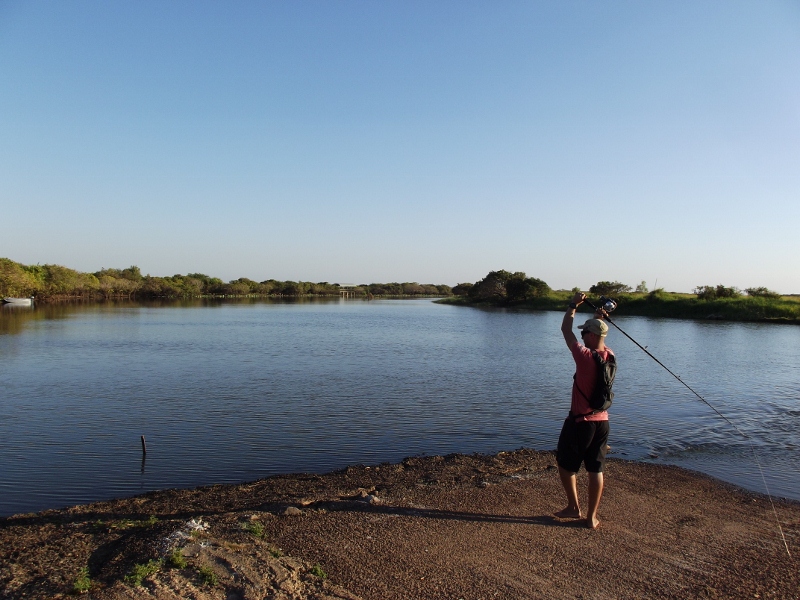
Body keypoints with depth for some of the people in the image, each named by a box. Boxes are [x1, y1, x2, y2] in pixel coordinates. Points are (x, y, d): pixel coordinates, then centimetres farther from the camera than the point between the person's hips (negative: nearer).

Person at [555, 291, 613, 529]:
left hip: (580, 421, -6)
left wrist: (573, 305, 7)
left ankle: (574, 508, 19)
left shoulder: (585, 356, -18)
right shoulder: (610, 356, -1)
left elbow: (566, 330, -5)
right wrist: (599, 319, 18)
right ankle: (592, 517, 14)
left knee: (566, 464, 13)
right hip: (602, 422, 6)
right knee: (596, 470, 9)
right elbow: (600, 341, 24)